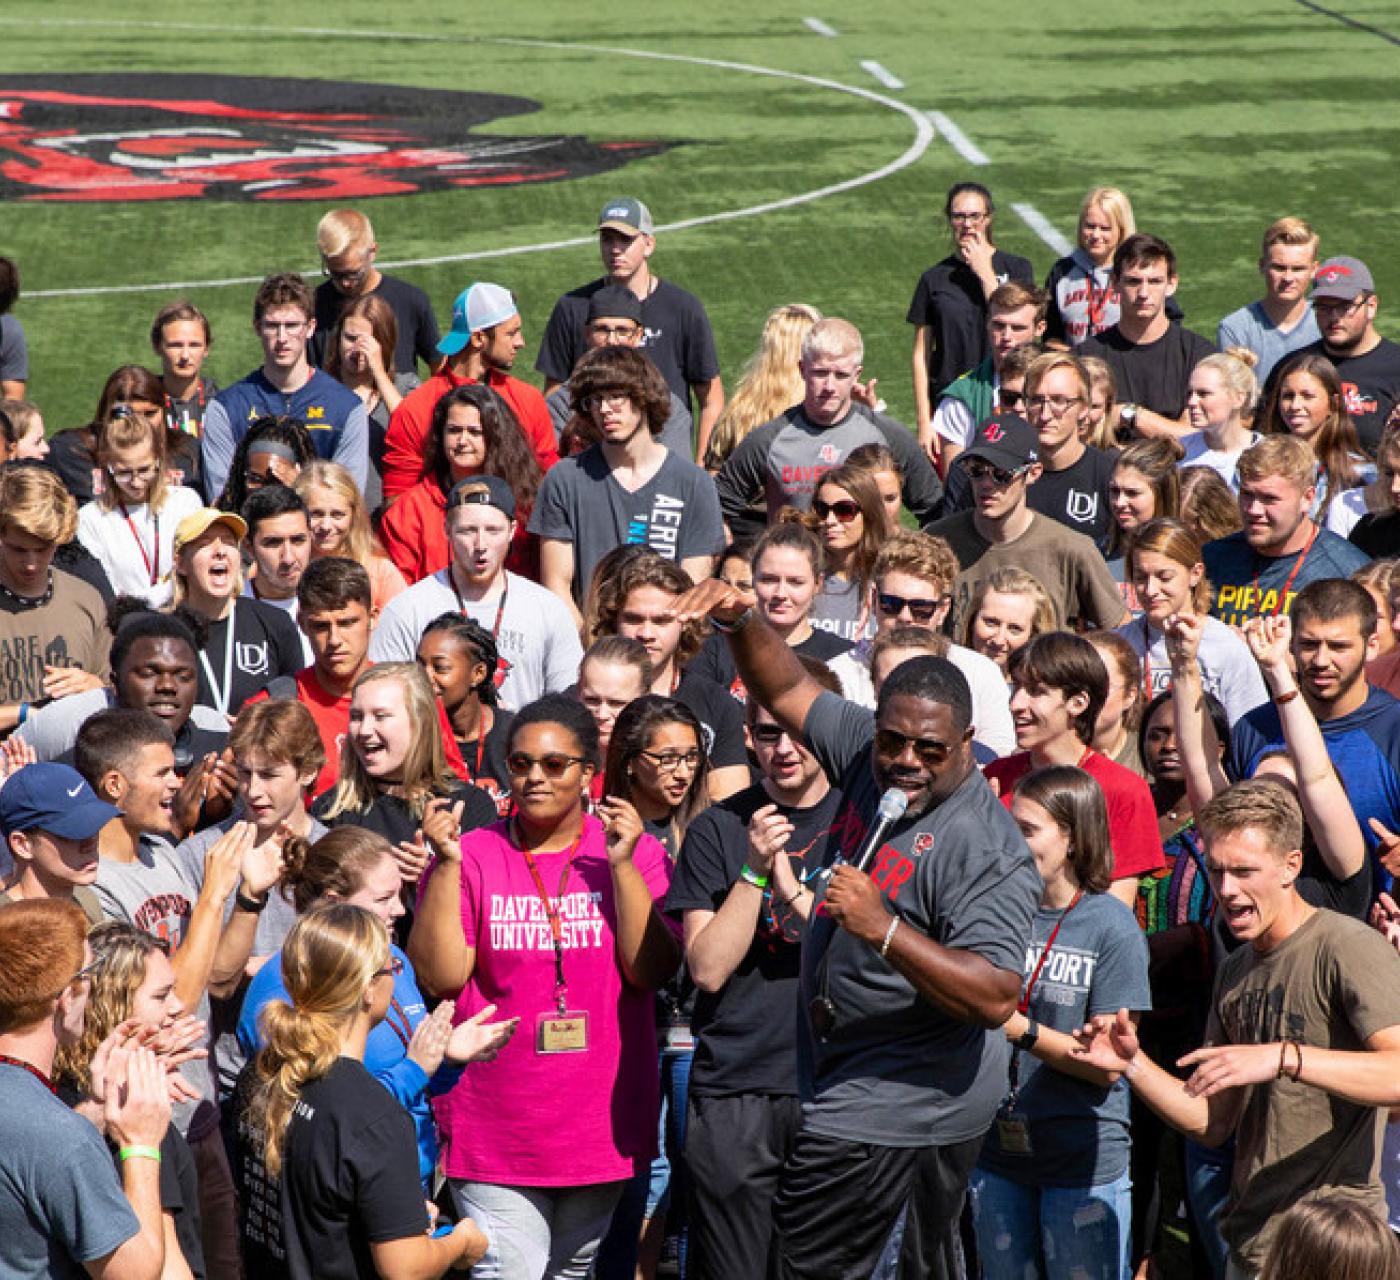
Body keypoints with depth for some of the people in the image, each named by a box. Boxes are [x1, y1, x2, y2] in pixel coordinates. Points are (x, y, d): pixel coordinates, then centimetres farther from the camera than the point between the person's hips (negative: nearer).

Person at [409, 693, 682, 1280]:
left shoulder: (635, 851, 3)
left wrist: (622, 864, -14)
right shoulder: (472, 855, 0)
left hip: (603, 1132, 2)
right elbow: (439, 976, -8)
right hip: (495, 1135, -2)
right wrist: (448, 862, -13)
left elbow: (652, 971, -7)